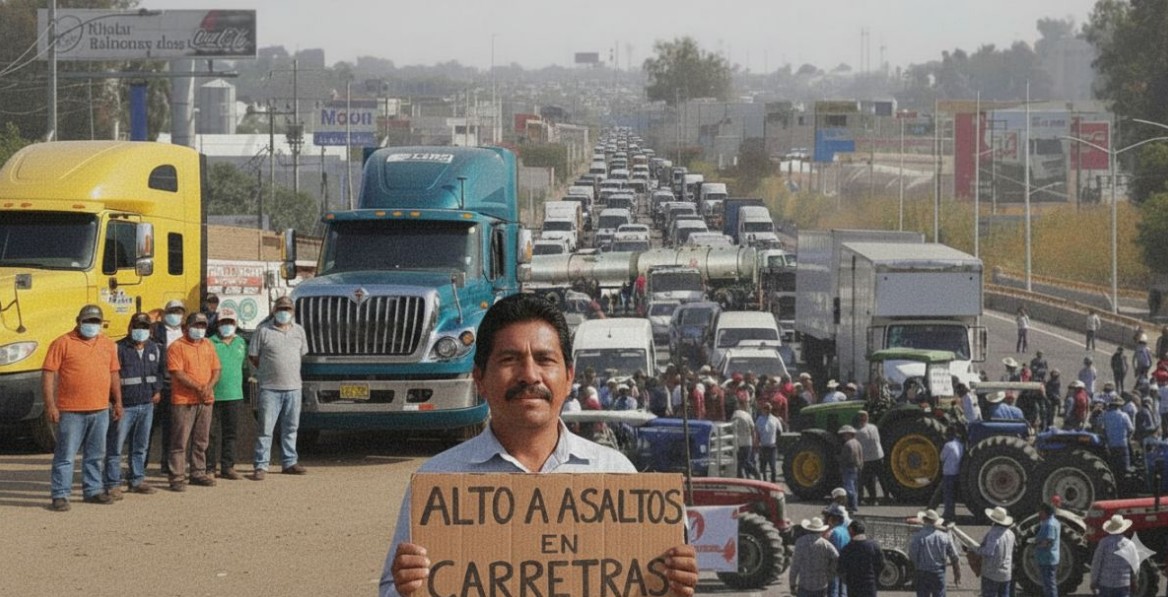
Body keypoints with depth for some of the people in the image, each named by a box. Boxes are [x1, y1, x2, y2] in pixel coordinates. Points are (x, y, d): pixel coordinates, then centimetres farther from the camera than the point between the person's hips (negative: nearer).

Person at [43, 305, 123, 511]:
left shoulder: (108, 344, 12)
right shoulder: (63, 343, -5)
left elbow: (114, 374, 19)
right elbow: (48, 374, -8)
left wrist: (117, 402, 14)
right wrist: (50, 404, -14)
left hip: (100, 410, 5)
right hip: (71, 411, -5)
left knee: (95, 455, 13)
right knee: (65, 455, -3)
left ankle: (93, 490, 24)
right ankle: (59, 495, 0)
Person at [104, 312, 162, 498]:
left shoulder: (154, 349, 11)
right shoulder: (119, 349, -10)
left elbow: (158, 371, 25)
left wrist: (157, 390, 13)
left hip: (146, 405, 6)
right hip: (125, 405, -6)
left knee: (141, 447, 14)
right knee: (115, 446, -6)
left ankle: (136, 481, 24)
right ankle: (112, 484, -3)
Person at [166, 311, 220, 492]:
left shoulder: (208, 345, 14)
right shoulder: (177, 347, -6)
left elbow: (216, 370, 12)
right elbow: (178, 374, -15)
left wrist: (209, 386, -8)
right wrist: (199, 387, -19)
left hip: (205, 401, 6)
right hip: (183, 401, -6)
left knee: (201, 441, 13)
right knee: (180, 441, -5)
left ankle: (198, 473, 23)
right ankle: (177, 478, -5)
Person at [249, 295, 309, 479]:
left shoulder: (299, 331, 10)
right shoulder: (263, 330, -3)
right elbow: (253, 356, 2)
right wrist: (269, 371, 6)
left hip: (293, 388, 4)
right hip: (270, 388, -4)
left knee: (291, 427, 10)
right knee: (265, 428, -5)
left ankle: (289, 462, 19)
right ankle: (261, 465, -3)